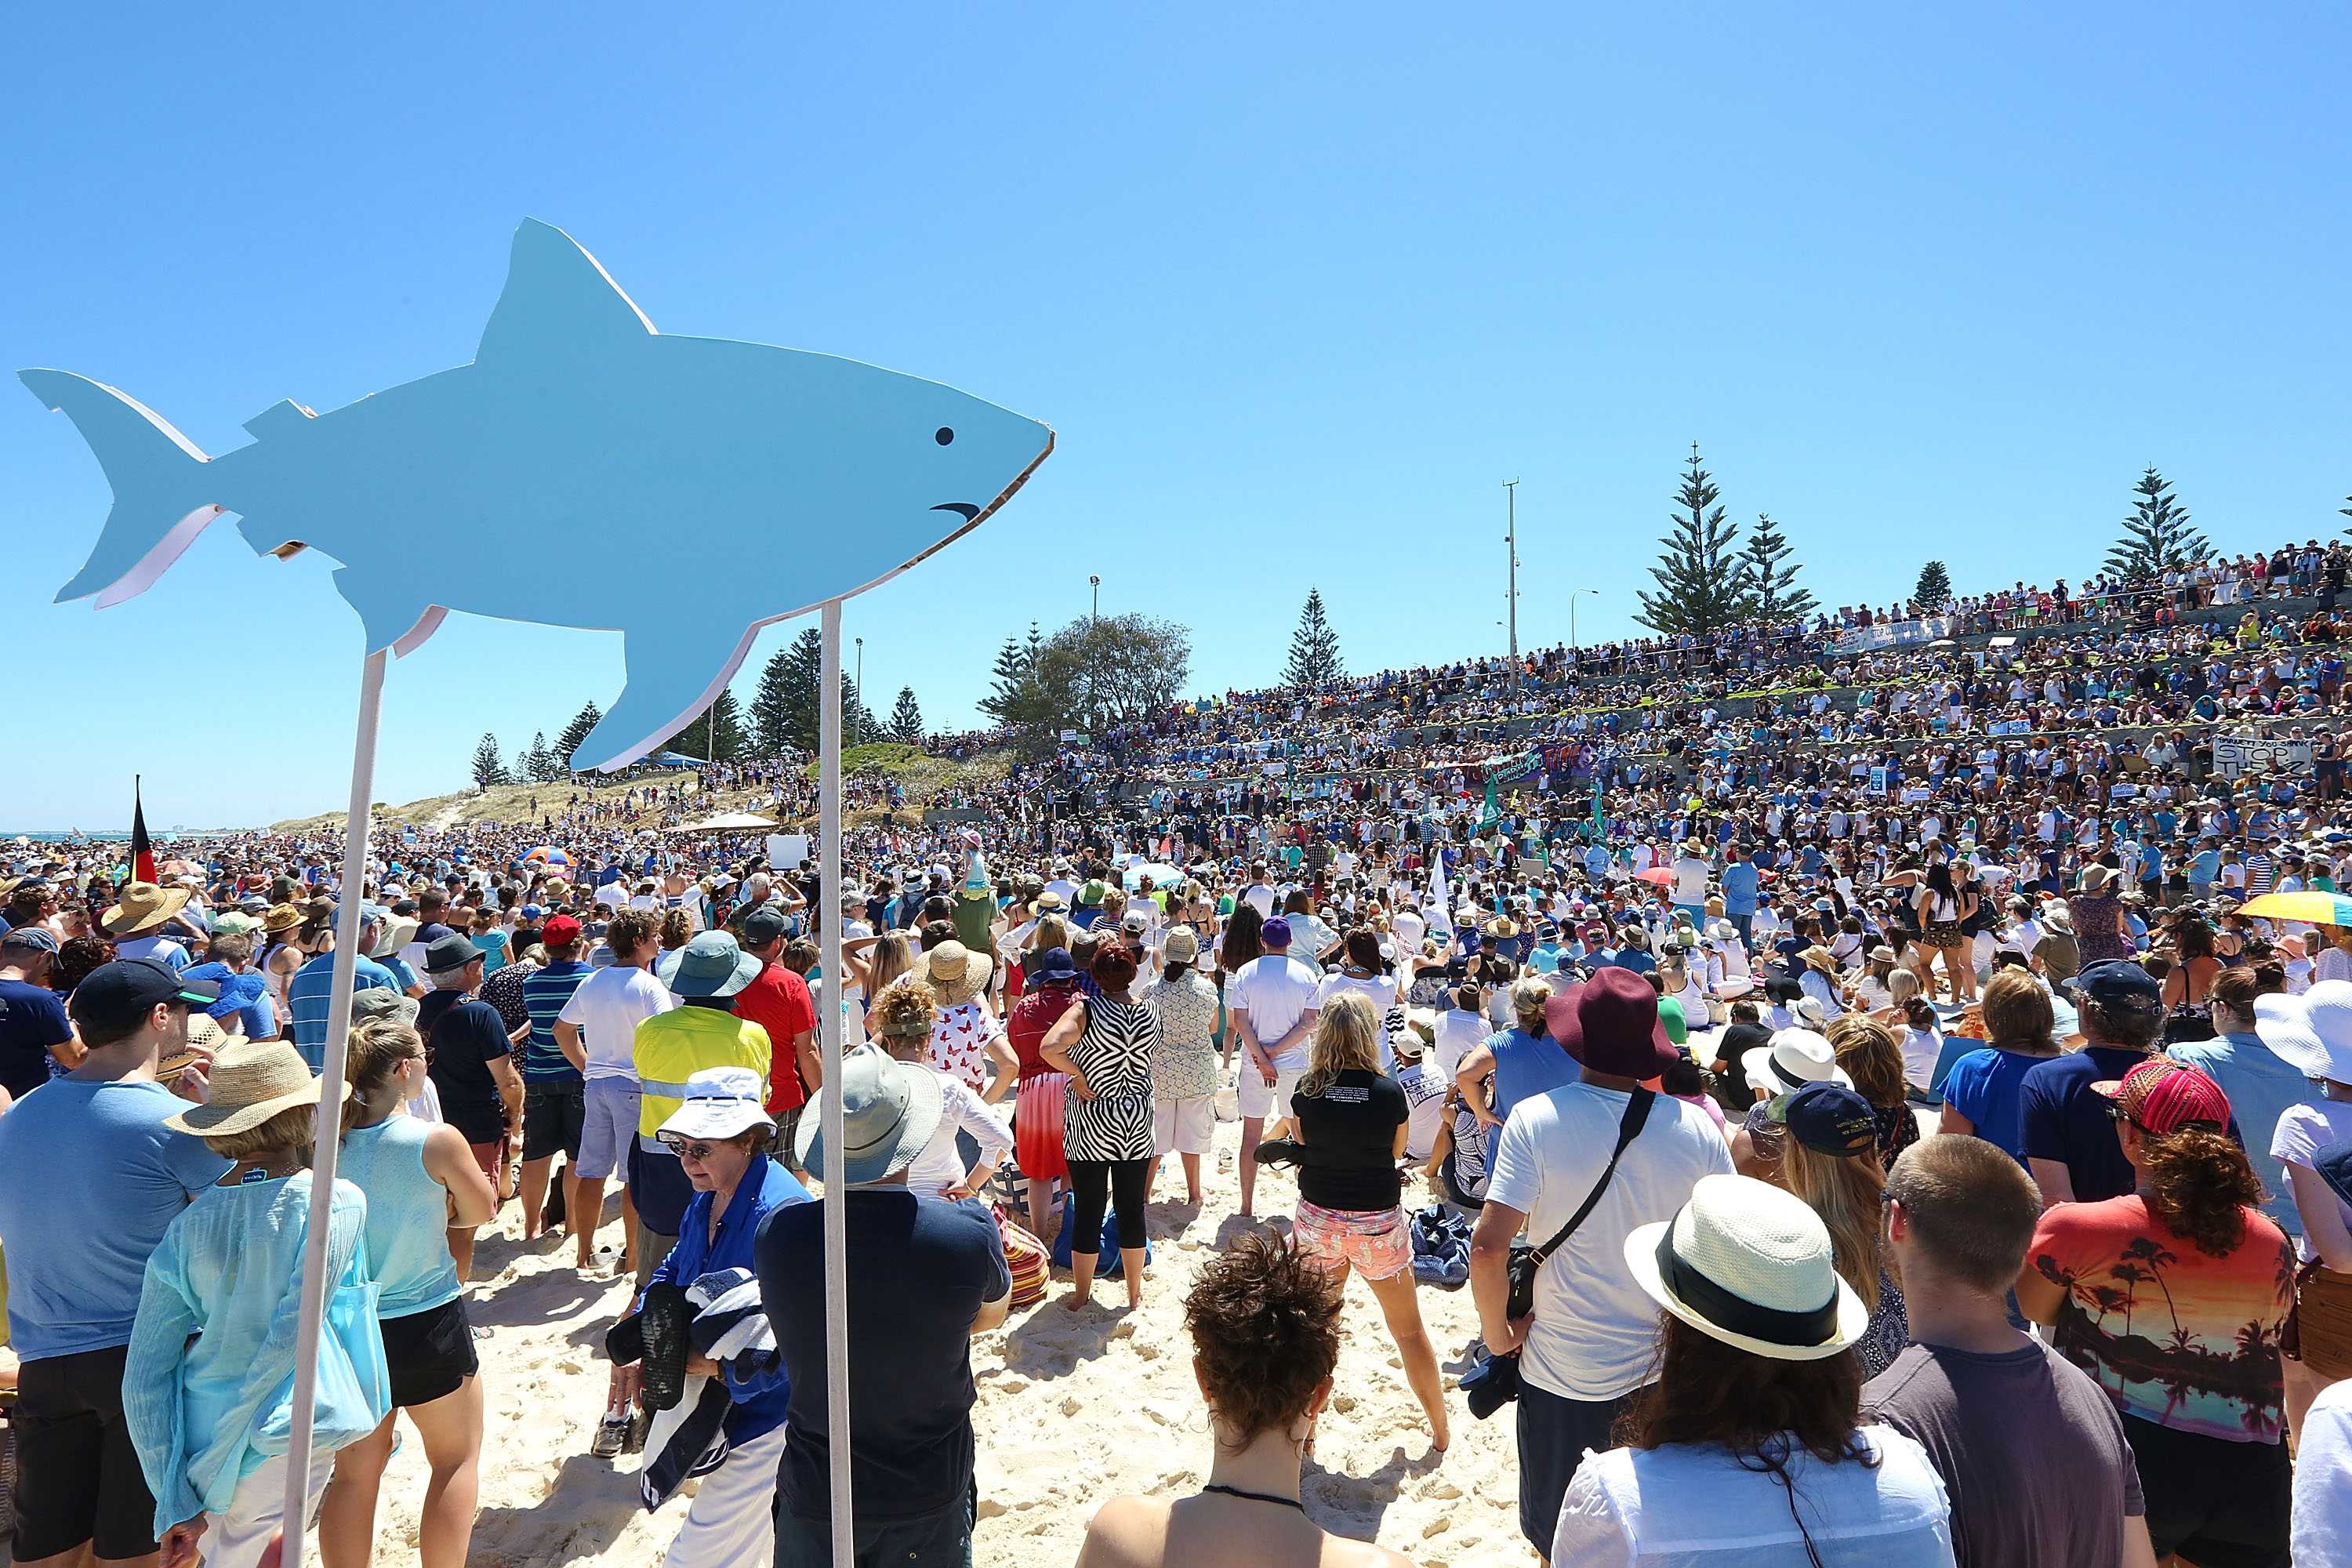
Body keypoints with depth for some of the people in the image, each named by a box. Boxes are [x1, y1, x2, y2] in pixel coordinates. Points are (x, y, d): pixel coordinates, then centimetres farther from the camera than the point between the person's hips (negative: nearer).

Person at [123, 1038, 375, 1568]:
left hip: (199, 1430, 4)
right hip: (287, 1437, -4)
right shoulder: (338, 1202, -16)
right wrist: (225, 1450, -7)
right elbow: (290, 1330, -20)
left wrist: (175, 1502, 1)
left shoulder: (186, 1226, -4)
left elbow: (143, 1377, -4)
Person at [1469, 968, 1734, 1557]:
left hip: (1564, 1375, -2)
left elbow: (1488, 1248, -23)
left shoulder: (1535, 1120, -19)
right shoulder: (1697, 1129, -12)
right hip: (1671, 1373, 3)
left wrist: (1497, 1333, -5)